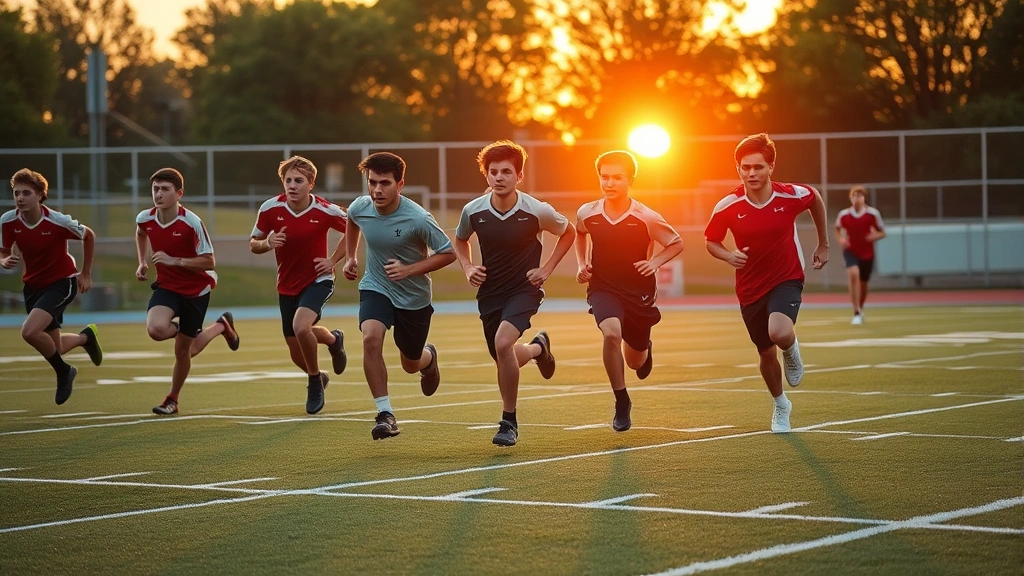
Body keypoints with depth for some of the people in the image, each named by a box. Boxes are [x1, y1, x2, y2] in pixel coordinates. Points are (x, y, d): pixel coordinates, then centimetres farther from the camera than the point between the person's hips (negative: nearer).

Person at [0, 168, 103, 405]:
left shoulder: (58, 221, -22)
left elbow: (89, 236, -3)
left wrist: (86, 274, 2)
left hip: (61, 282, -5)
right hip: (33, 285, 5)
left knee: (30, 331, -27)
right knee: (53, 349, 13)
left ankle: (63, 372, -2)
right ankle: (86, 337, 46)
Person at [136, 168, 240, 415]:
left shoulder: (192, 222, -23)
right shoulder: (144, 218, -9)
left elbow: (208, 262, -20)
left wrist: (174, 260, -28)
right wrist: (142, 263, 9)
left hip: (196, 289, -3)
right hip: (167, 286, 3)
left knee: (184, 350, 5)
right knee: (156, 329, -26)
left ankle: (172, 399, 35)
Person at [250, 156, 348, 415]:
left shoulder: (325, 211, -17)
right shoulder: (270, 209, -11)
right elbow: (253, 244, 1)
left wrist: (333, 260, -8)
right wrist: (267, 243, -21)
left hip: (317, 280, -4)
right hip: (287, 285, 4)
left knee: (301, 327, -31)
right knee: (297, 354, 8)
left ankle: (315, 381, -4)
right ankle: (332, 338, 45)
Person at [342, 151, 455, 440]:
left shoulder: (418, 219, -26)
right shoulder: (360, 208, -14)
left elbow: (448, 253, -16)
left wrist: (409, 270, -25)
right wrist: (350, 257, 11)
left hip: (414, 296, -2)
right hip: (375, 288, 2)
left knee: (411, 365, 14)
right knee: (371, 338, -28)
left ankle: (429, 357, 54)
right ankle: (385, 413, -21)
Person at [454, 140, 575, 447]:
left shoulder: (537, 211, -15)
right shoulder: (473, 211, -8)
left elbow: (568, 232, 6)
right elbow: (460, 240, 16)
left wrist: (547, 268, -3)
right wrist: (468, 268, -2)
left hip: (524, 289, -4)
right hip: (489, 292, 4)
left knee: (503, 342, -30)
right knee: (504, 360, 14)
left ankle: (509, 421, -14)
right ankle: (538, 347, 52)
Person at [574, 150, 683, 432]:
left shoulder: (646, 218, -16)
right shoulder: (587, 213, -9)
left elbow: (676, 244, 0)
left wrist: (655, 262, -17)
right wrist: (581, 265, 4)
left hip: (639, 291, 0)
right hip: (603, 288, 0)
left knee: (636, 362, 14)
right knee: (612, 334, -32)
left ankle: (644, 349, 56)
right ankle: (622, 403, -14)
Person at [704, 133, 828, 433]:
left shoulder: (793, 195, -15)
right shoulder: (728, 206, -15)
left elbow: (816, 199, 9)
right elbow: (711, 241, 1)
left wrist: (823, 245, 16)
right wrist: (728, 256, -22)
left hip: (786, 278, -2)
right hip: (750, 287, 2)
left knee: (780, 333, -31)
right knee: (766, 354, 12)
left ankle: (791, 351, 9)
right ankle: (781, 405, 42)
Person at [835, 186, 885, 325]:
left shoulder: (872, 213, -9)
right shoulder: (844, 214, -7)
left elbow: (882, 232, 2)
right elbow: (837, 228, 14)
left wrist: (875, 236, -20)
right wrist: (841, 239, -5)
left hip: (867, 253, 1)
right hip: (851, 251, -1)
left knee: (863, 283, 13)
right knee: (853, 274, -29)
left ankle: (860, 309, 44)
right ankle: (856, 313, -27)